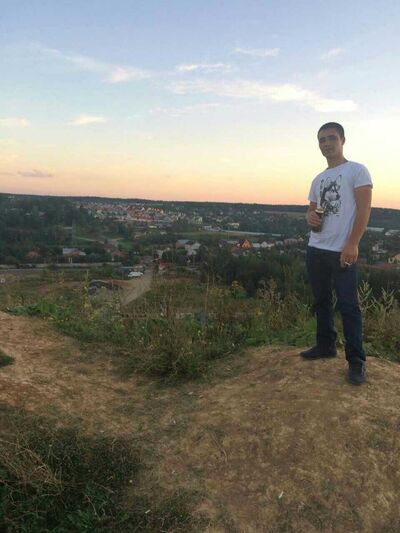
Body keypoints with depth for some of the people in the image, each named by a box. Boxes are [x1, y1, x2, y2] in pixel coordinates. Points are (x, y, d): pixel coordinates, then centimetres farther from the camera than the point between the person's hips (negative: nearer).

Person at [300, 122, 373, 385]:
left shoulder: (357, 170, -2)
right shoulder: (318, 179, 18)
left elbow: (364, 210, -10)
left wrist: (352, 244, -19)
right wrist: (310, 216, -2)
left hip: (343, 250, -7)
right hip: (316, 249, 7)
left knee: (348, 304, -6)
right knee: (321, 300, 14)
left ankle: (356, 360, 3)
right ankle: (326, 345, 28)